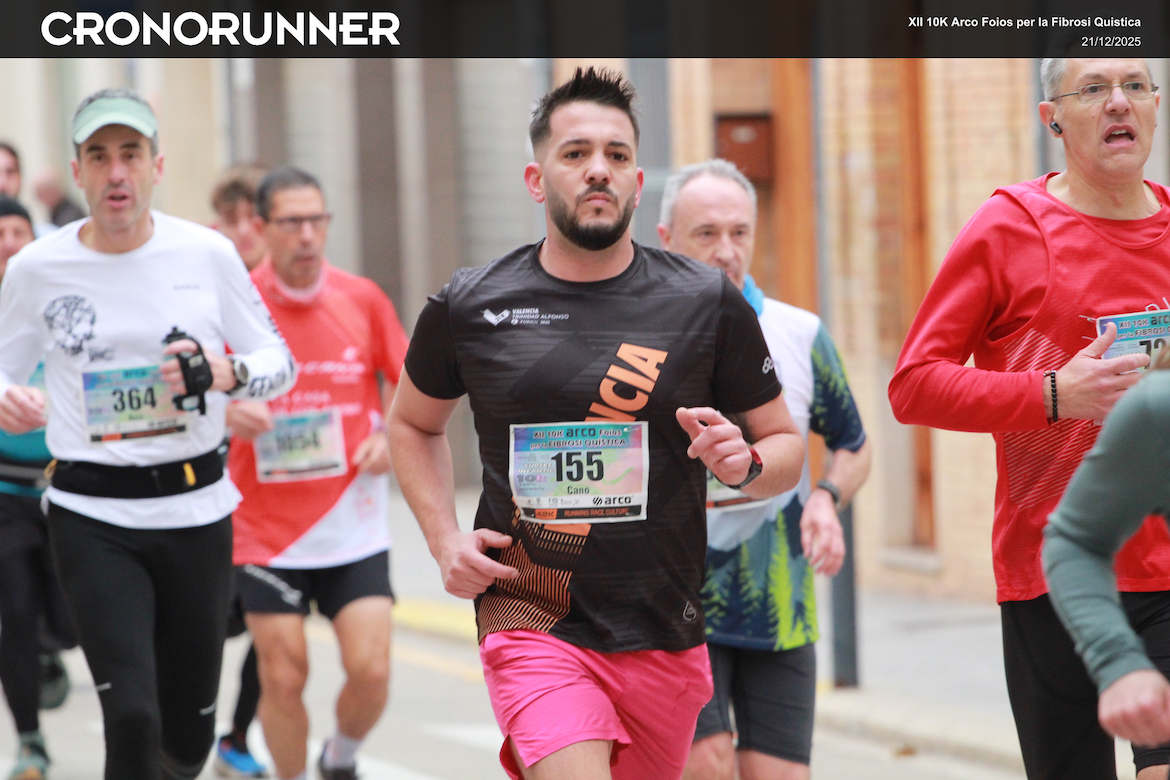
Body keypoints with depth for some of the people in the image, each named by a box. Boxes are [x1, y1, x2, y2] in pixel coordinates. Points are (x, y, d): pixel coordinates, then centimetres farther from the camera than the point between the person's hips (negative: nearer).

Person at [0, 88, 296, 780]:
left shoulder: (208, 253, 0)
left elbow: (280, 362, 8)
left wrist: (224, 373, -15)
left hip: (196, 508, 2)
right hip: (92, 517, -1)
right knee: (133, 717, -18)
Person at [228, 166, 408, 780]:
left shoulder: (362, 299, 0)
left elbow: (407, 378, 13)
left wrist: (389, 435, -5)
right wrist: (225, 412, -20)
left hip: (355, 527, 1)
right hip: (267, 532, -1)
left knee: (370, 671, -6)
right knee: (283, 677, -2)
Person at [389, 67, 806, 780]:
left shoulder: (707, 304, 2)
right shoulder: (470, 308, 2)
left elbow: (786, 444, 10)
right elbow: (413, 424, 19)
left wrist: (745, 464, -13)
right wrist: (444, 539, 4)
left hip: (664, 641, 2)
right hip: (531, 628, -2)